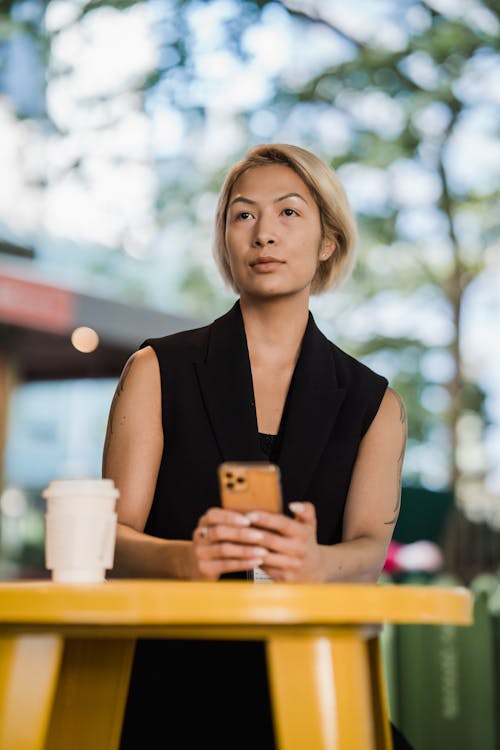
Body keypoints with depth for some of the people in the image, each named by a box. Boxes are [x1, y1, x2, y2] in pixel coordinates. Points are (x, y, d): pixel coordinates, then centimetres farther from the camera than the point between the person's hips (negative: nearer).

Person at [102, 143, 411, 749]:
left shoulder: (374, 404, 11)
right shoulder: (158, 371, 6)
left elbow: (371, 548, -4)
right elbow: (113, 534, -4)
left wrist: (314, 562, -29)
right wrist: (184, 558, -28)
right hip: (168, 681, -2)